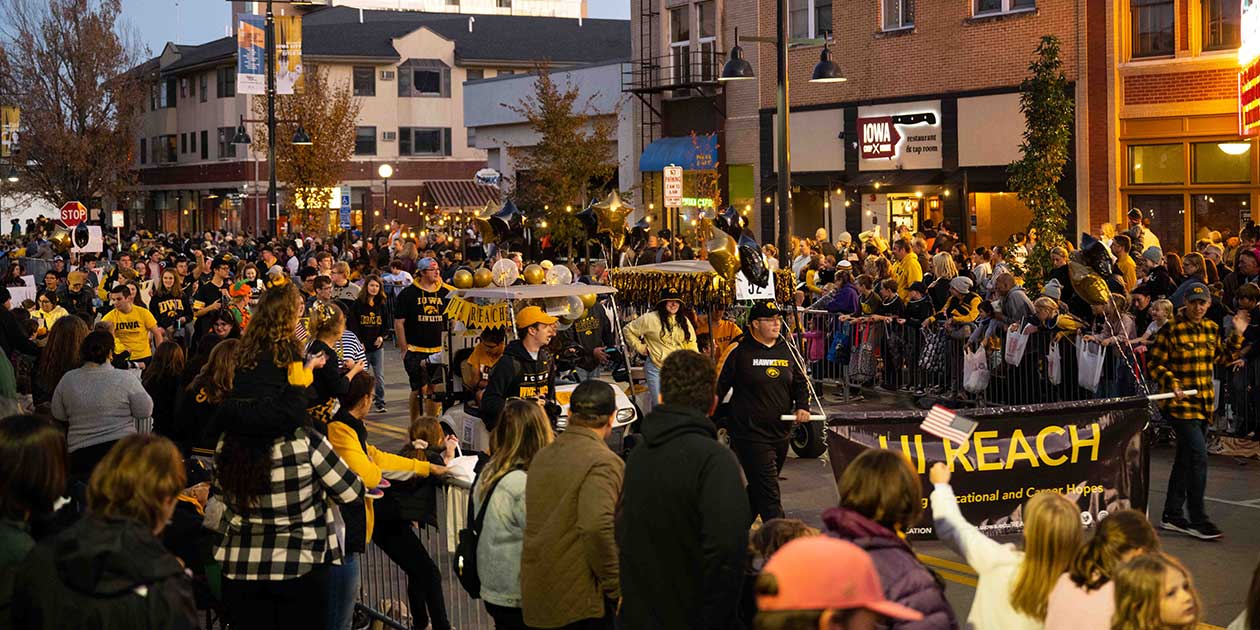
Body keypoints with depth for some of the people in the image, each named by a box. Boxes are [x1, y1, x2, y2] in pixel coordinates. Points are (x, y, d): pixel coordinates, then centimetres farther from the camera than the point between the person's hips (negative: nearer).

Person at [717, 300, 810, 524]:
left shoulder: (786, 350, 10)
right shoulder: (740, 351, -5)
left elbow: (801, 383, 19)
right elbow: (720, 386, 1)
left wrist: (802, 407, 1)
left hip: (781, 433, 6)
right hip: (750, 432, -6)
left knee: (759, 489, 17)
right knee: (769, 495, -11)